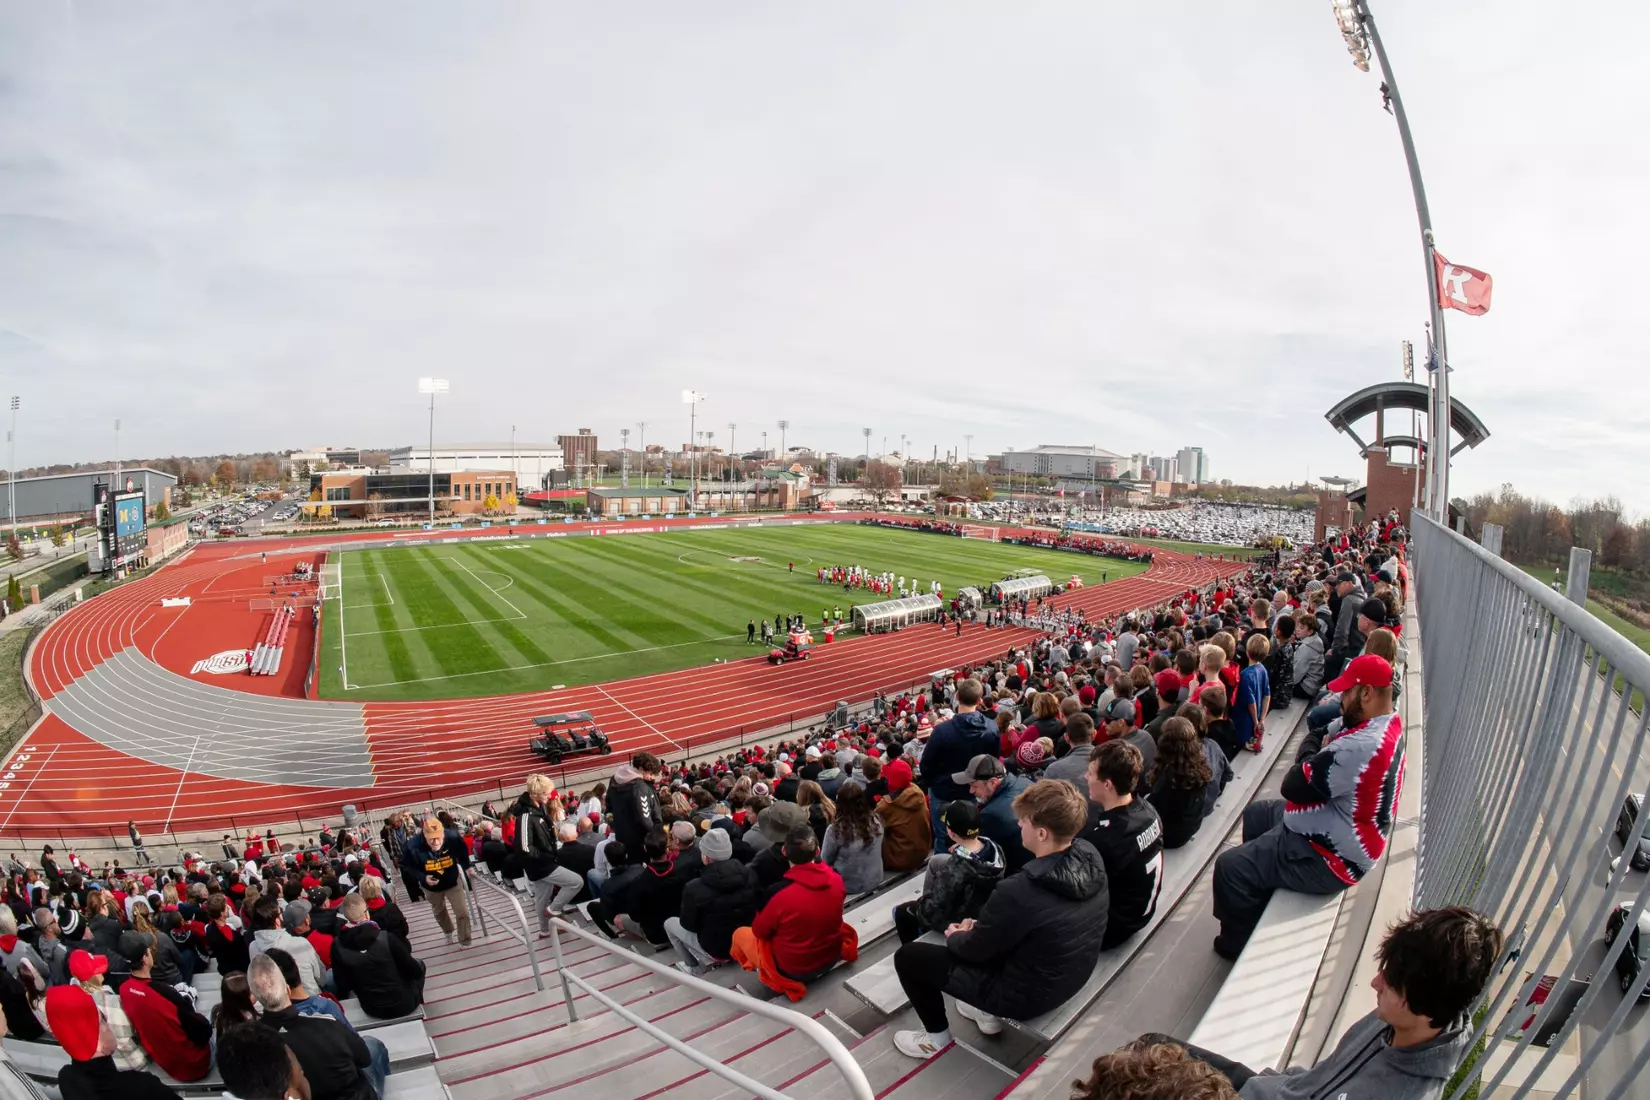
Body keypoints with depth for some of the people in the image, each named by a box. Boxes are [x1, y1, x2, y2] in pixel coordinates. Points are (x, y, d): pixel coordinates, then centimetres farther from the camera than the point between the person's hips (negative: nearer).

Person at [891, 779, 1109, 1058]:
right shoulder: (1090, 857, -15)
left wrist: (955, 936, 4)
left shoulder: (1018, 891, -37)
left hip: (1027, 993, -7)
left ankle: (936, 1036, 25)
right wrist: (977, 927, 4)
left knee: (907, 956, 4)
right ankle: (989, 1013, 34)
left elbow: (974, 949, -17)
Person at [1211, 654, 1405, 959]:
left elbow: (1294, 786, -27)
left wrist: (1315, 756, -10)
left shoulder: (1361, 746, -34)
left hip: (1329, 858, -11)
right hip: (1340, 835, 11)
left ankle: (1239, 942, 13)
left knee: (1230, 867, -12)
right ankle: (1258, 904, 38)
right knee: (1256, 813, 26)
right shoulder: (1388, 728, 2)